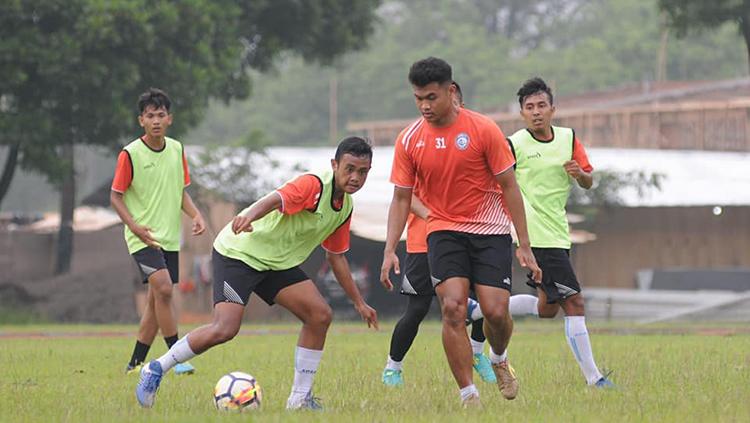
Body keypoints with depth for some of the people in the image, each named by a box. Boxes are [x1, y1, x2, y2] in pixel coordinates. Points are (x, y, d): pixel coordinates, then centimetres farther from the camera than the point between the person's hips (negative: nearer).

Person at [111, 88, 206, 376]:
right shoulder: (130, 154, -11)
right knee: (163, 288, -23)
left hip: (170, 237, 6)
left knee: (156, 300, 8)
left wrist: (195, 215, -1)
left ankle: (136, 363, 18)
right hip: (143, 237, -6)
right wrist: (134, 226, -21)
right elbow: (116, 196, -7)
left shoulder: (176, 149, 6)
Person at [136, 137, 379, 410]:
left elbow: (336, 257, 20)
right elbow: (274, 200, -41)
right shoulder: (313, 185, -21)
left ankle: (300, 397, 2)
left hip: (277, 262, 8)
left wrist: (359, 303, 23)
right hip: (238, 252, -8)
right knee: (225, 329, -21)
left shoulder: (345, 207, 7)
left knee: (320, 315, -8)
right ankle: (156, 370, -3)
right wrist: (249, 216, -63)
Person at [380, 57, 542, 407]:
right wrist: (390, 251, -7)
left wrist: (525, 246, -7)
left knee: (495, 311, -10)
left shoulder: (483, 129, -10)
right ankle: (469, 397, -10)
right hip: (444, 231, 1)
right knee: (453, 308, -17)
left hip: (490, 230, -1)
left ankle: (499, 359, 26)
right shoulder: (408, 140, -3)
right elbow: (401, 198, 4)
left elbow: (509, 187, -5)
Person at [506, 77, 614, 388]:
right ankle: (592, 377, -9)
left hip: (559, 232, 7)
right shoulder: (515, 144, -8)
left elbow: (588, 183, 11)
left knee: (547, 309, 15)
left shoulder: (568, 138, 7)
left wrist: (579, 173, -10)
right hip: (538, 236, -7)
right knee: (573, 303, -12)